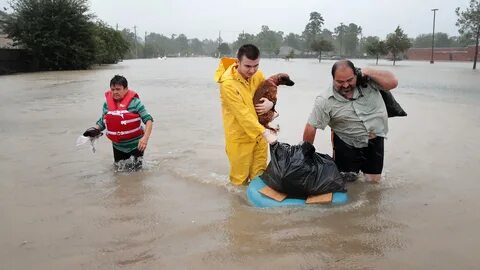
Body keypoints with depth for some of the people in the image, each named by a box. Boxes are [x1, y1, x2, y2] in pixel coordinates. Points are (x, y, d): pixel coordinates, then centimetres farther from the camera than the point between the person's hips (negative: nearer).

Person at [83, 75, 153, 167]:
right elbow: (102, 121, 10)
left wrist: (145, 137, -31)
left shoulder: (134, 102, -16)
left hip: (135, 145, -4)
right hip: (118, 146, 4)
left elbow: (148, 119, -19)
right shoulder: (107, 104, -2)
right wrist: (95, 129, -11)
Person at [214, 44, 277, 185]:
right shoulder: (228, 84, -22)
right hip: (239, 137, -5)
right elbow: (243, 114, -26)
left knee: (259, 175, 15)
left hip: (259, 133, 6)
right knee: (240, 177, 7)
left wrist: (270, 103, -11)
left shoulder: (257, 75, -2)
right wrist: (264, 132, -33)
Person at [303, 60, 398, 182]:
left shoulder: (368, 81, -11)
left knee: (374, 180, 11)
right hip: (346, 144, -2)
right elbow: (311, 128, -13)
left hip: (375, 140, 3)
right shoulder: (325, 102, -17)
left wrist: (367, 72, -21)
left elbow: (392, 82, -15)